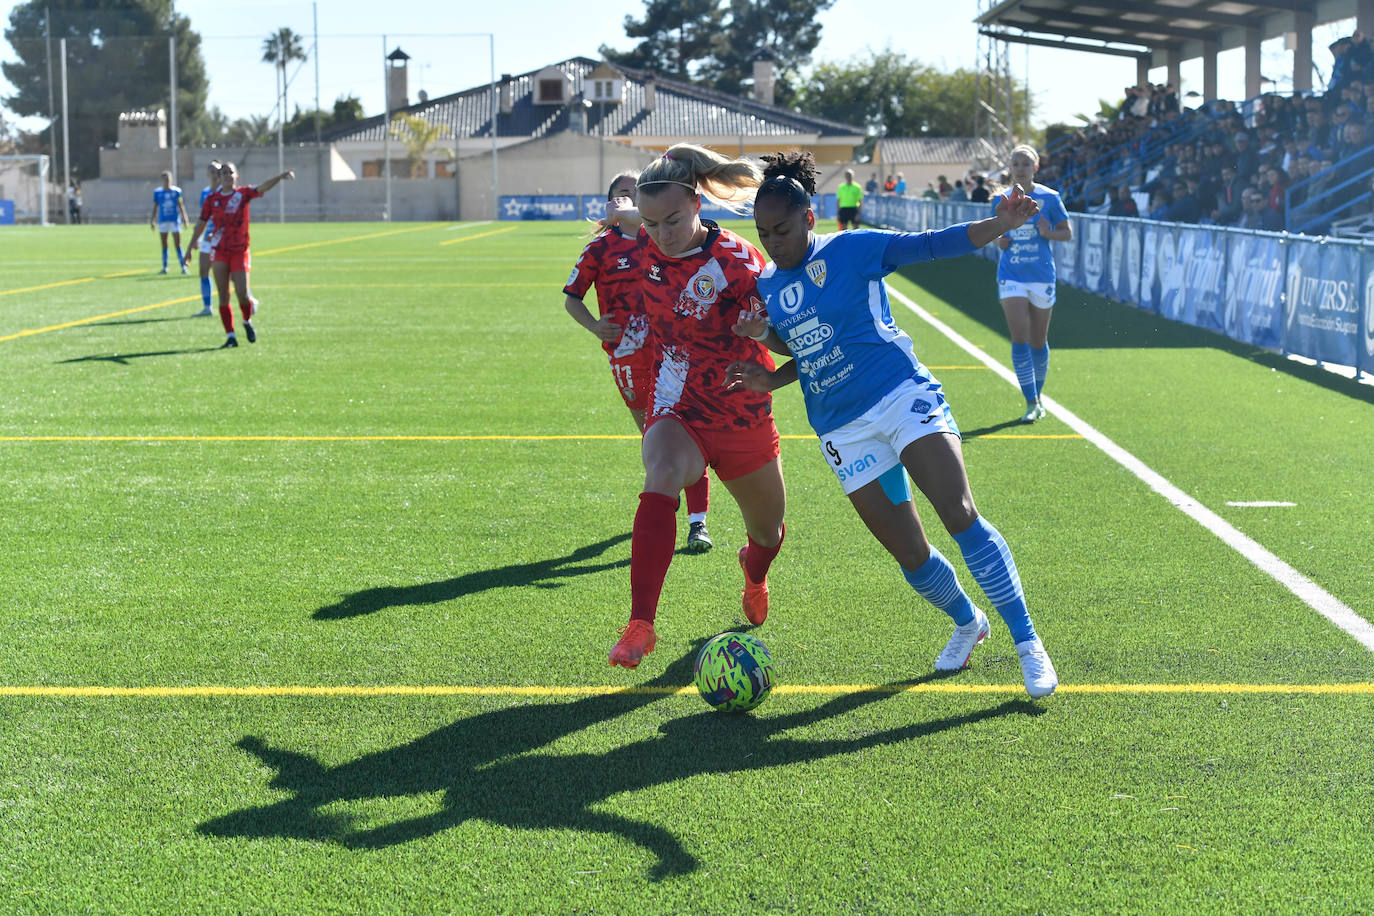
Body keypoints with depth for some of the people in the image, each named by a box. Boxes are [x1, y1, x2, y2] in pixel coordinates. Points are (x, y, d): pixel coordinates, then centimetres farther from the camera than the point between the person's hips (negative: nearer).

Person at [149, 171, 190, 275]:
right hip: (162, 221, 1)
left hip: (175, 220, -1)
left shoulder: (176, 191, 2)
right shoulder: (157, 192, 5)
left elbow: (180, 206, 6)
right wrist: (152, 221, 8)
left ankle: (183, 267, -2)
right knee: (164, 245, 6)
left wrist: (184, 218, 0)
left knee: (178, 245, -4)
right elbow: (155, 208, 10)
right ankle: (164, 267, 13)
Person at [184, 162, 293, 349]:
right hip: (219, 252, 2)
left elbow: (263, 187, -17)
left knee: (242, 294, -12)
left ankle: (247, 322, 19)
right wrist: (190, 248, 14)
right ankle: (230, 337, 4)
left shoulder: (243, 193, 0)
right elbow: (201, 224, 13)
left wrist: (280, 177, -36)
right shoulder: (212, 199, 5)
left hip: (240, 251, -2)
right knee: (223, 296, -1)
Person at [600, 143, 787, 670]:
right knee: (663, 475, -35)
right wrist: (625, 215, 7)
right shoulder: (649, 247, -7)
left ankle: (754, 573, 62)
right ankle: (640, 625, -41)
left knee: (768, 532, 20)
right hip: (676, 413, 1)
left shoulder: (737, 261, -21)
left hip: (744, 419, -1)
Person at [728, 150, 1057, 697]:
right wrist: (769, 379, 4)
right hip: (843, 431, 4)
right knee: (912, 557, 1)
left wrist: (1001, 222, -25)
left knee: (960, 517, -21)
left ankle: (1027, 643, -14)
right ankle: (967, 623, 31)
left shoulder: (853, 249, -2)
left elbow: (934, 244, -10)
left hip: (902, 395, -4)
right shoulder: (767, 286, 12)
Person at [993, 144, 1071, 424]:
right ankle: (1031, 403, -9)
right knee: (1019, 337, -12)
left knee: (1039, 339, 9)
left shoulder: (1049, 197, -1)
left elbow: (1067, 233, 3)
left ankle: (1038, 396, 29)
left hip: (1042, 275, -1)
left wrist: (1048, 232, -17)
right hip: (1011, 276, 1)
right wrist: (999, 240, -4)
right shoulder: (1002, 199, 5)